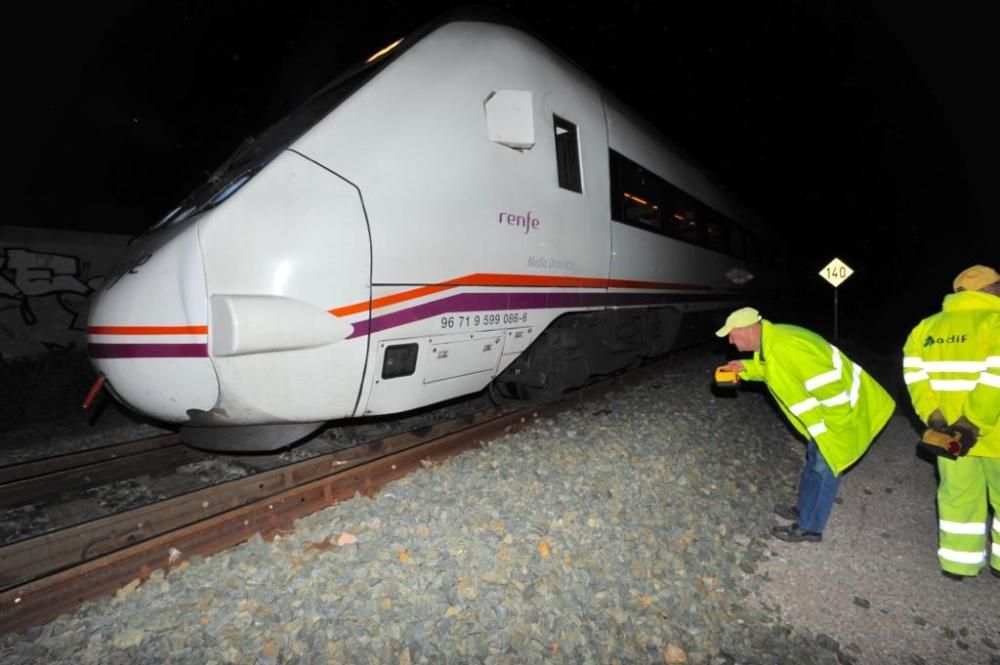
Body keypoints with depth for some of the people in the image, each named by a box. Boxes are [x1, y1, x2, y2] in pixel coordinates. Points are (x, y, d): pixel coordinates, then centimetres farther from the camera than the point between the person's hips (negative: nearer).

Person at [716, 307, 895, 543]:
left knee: (825, 467, 3)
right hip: (832, 404, 10)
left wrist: (835, 425, -22)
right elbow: (773, 369, 19)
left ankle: (809, 527, 18)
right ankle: (804, 509, 39)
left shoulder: (783, 346, -33)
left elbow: (828, 383, -32)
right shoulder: (769, 341, -1)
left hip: (843, 410, -10)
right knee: (815, 459, 22)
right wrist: (746, 367, 1)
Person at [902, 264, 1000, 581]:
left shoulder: (926, 326, 6)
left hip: (948, 433, 5)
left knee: (958, 496, 16)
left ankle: (957, 561, 25)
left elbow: (914, 374, 1)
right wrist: (973, 423, -18)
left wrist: (932, 416, -1)